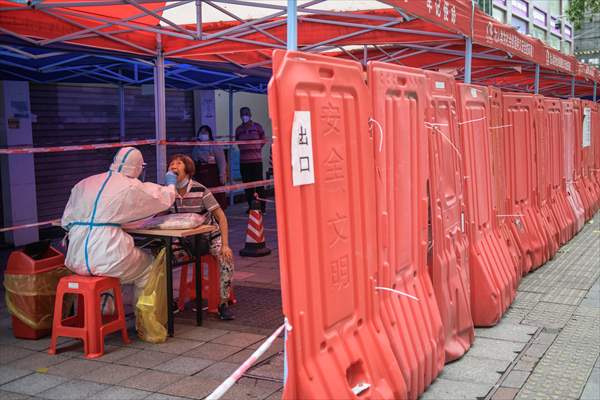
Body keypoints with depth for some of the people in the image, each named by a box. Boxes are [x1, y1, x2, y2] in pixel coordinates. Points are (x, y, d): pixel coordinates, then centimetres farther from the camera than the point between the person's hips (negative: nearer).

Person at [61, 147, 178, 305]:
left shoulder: (84, 184, 12)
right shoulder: (132, 187, 0)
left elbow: (66, 221, 14)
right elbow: (164, 199, 15)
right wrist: (171, 184, 36)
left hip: (76, 261, 5)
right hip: (107, 260, -5)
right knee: (148, 263, 21)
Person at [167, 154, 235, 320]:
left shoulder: (200, 191, -18)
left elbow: (220, 216, -19)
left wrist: (225, 245, -26)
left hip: (209, 235, -3)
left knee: (226, 258, -29)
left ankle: (224, 303, -16)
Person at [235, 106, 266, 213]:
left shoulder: (257, 127, 1)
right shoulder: (238, 129, 8)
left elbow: (263, 140, 12)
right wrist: (245, 150, 14)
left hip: (256, 160, -3)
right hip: (243, 161, 3)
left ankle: (262, 206, 1)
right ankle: (251, 206, 13)